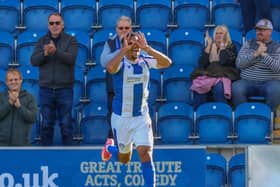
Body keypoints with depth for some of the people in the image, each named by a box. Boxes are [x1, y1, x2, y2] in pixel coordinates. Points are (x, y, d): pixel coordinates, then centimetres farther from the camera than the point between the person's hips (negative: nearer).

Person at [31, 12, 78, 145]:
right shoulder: (42, 41, 9)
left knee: (66, 123, 1)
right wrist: (45, 53, -21)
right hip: (46, 88, 2)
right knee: (46, 124, 6)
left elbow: (71, 58, -15)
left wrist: (56, 51, -31)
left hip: (65, 88, -2)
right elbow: (33, 60, -1)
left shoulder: (71, 40, 2)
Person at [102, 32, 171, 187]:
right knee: (124, 159, 16)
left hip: (142, 117, 2)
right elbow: (110, 68, -39)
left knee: (145, 154, -12)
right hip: (121, 117, -2)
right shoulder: (120, 62, -14)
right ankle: (110, 148, 49)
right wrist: (124, 50, -35)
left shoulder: (145, 60, -2)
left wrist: (147, 48, -26)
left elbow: (167, 62, -18)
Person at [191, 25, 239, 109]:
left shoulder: (231, 48, 13)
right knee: (198, 86, -34)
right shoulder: (209, 47, 21)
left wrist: (222, 44, -3)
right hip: (207, 74, 2)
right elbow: (201, 64, 5)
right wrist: (208, 46, 2)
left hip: (223, 76, -2)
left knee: (219, 88, -39)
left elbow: (225, 62, -7)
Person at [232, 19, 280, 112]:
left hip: (269, 82, -1)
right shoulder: (248, 44, 13)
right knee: (236, 88, -31)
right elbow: (239, 63, -1)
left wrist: (263, 54, -16)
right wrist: (256, 54, -13)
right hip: (247, 82, 1)